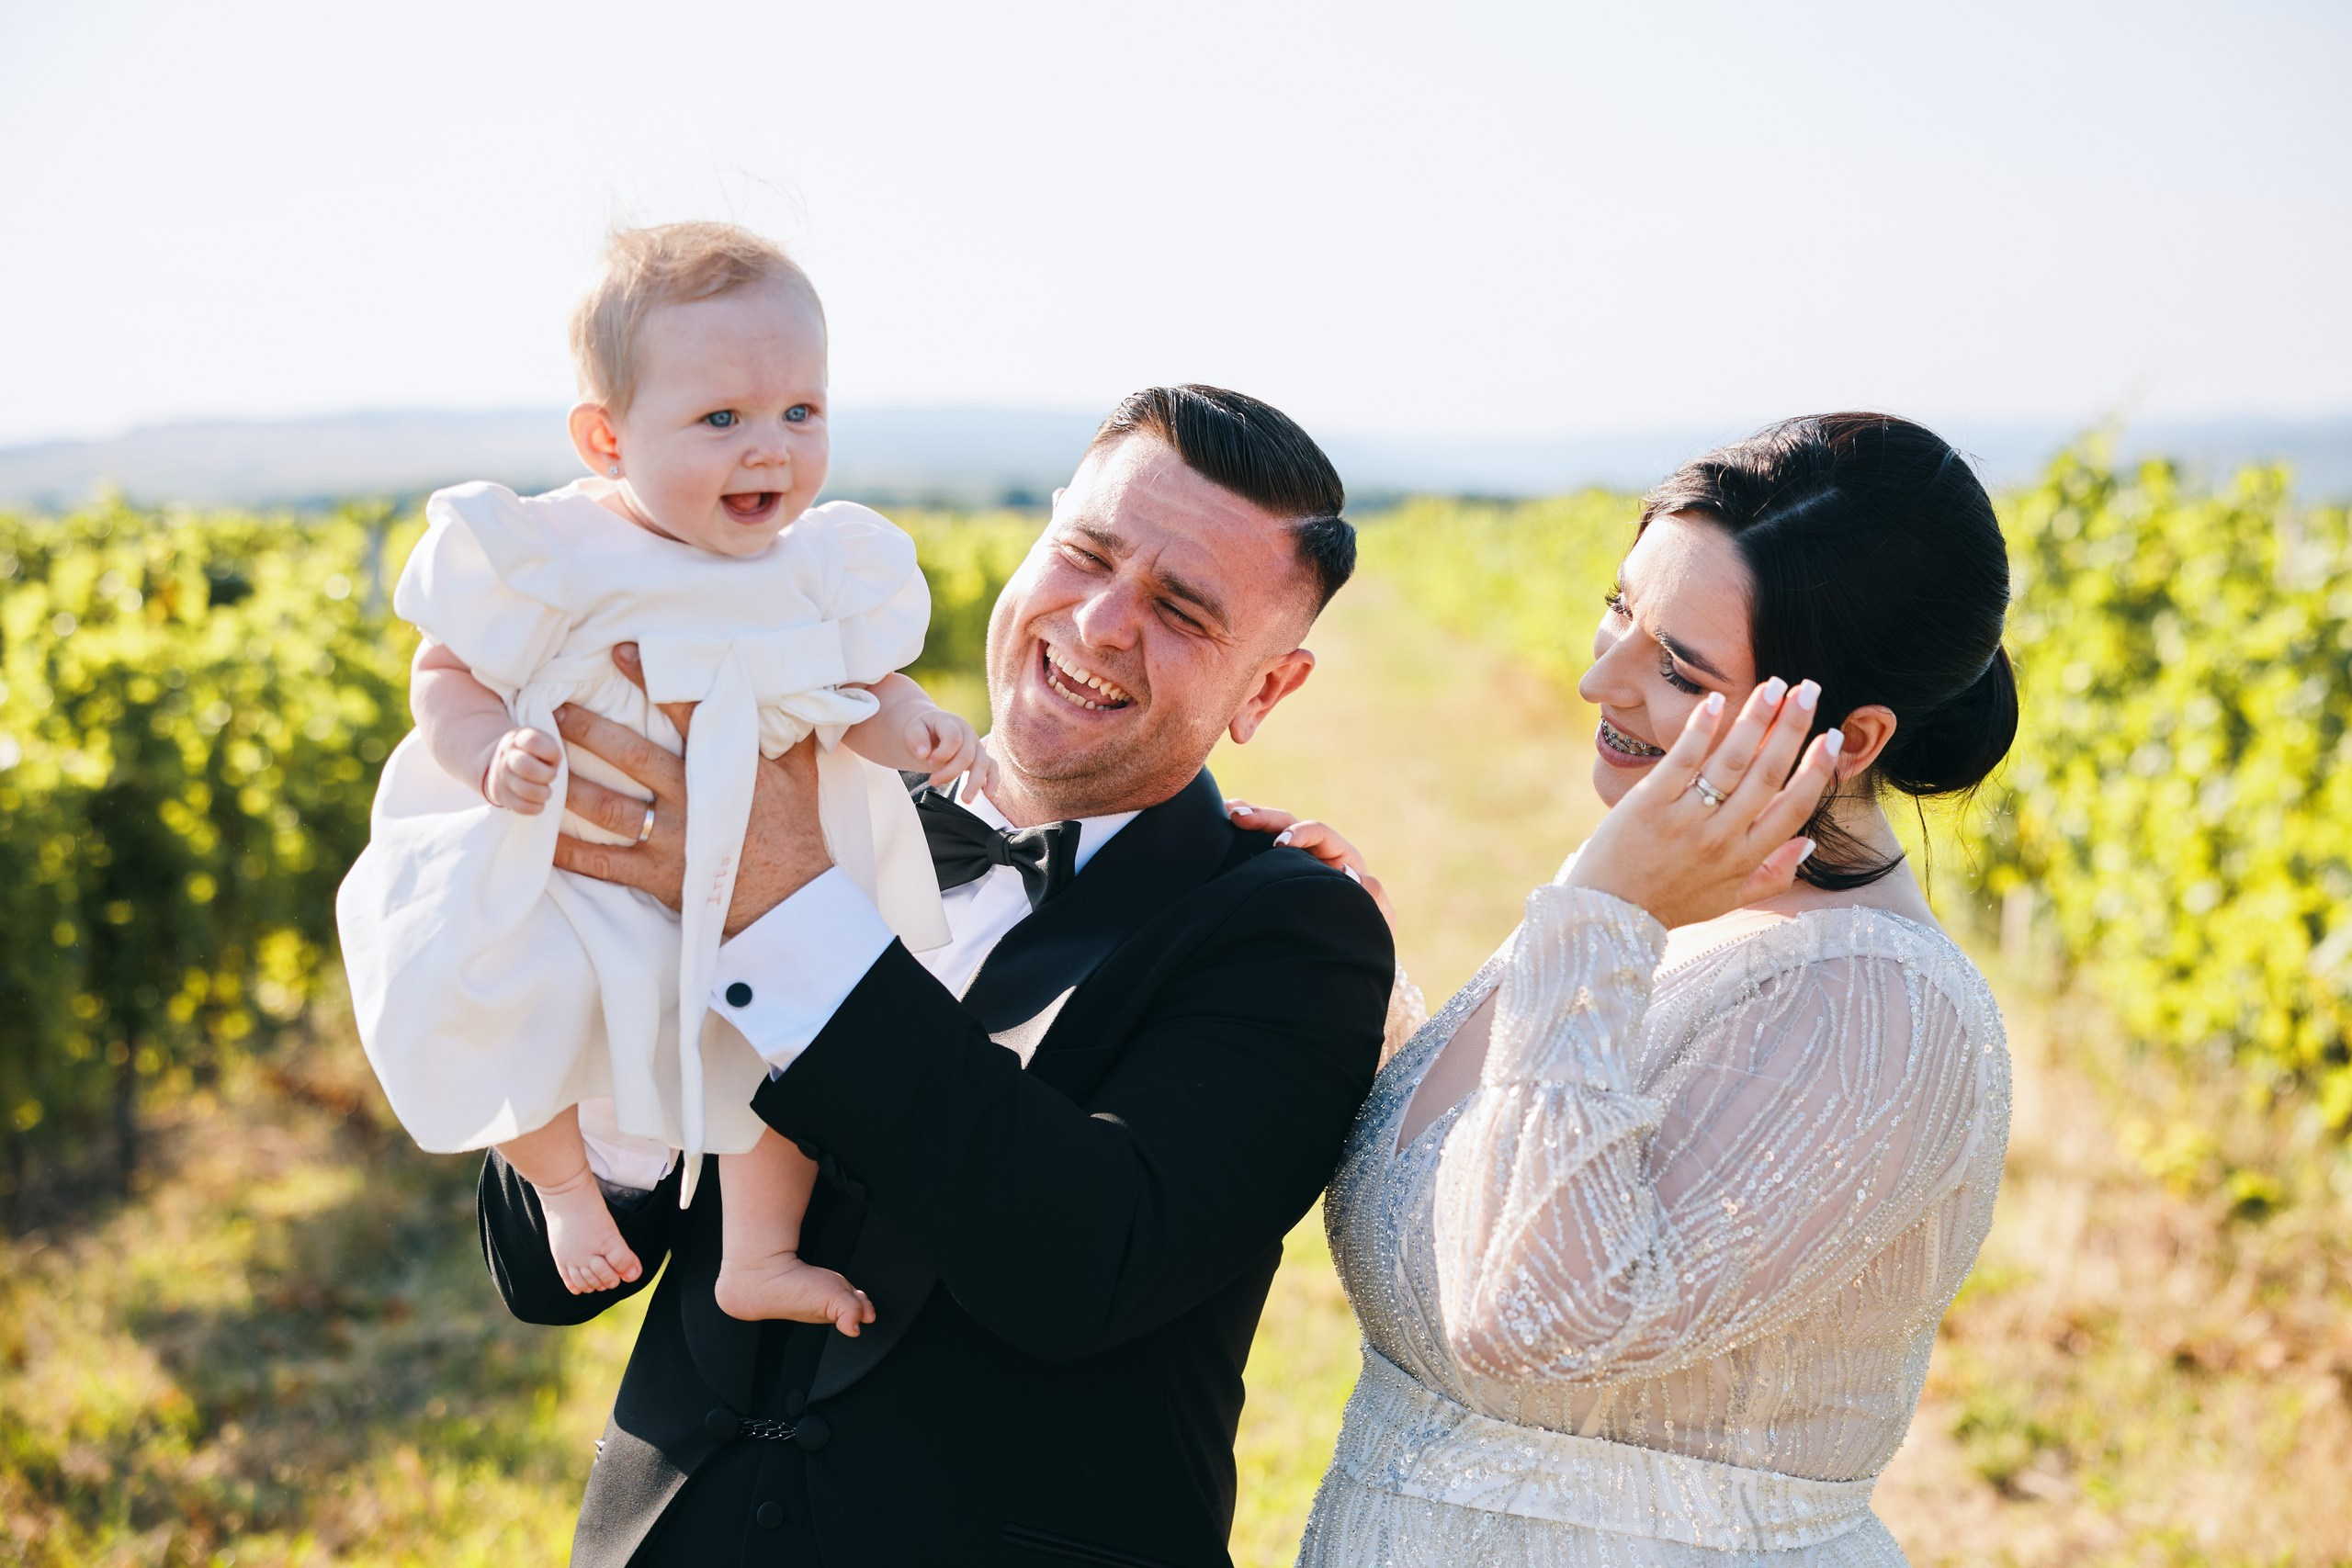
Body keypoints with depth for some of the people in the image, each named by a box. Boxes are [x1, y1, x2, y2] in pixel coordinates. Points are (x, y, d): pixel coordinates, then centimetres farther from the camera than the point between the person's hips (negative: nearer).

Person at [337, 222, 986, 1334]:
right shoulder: (547, 556, -13)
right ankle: (563, 1181, 3)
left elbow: (864, 690, 9)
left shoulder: (829, 566, -3)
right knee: (512, 984, -27)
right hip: (557, 867, -3)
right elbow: (448, 674, -3)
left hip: (757, 879, 3)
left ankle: (761, 1253, 11)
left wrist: (910, 728, -14)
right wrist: (490, 755, -24)